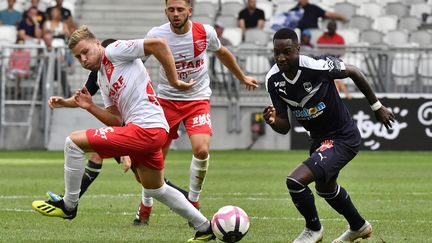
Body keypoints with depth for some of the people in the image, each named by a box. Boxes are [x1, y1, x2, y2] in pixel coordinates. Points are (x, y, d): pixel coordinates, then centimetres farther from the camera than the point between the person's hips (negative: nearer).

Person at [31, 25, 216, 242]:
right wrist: (90, 107, 4)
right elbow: (117, 120, 17)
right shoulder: (102, 79, 22)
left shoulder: (113, 52, -4)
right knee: (155, 189, 28)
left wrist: (174, 81, -10)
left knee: (74, 141, -11)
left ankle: (68, 205, 1)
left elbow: (158, 44, -13)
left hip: (145, 128, -11)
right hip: (153, 133, 11)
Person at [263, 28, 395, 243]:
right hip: (319, 138, 8)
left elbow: (353, 72, -11)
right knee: (325, 187, 32)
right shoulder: (273, 80, -12)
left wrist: (377, 107, -2)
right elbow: (285, 127, -5)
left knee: (295, 181, -22)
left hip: (343, 138, -8)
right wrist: (273, 122, -30)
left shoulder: (317, 67, -30)